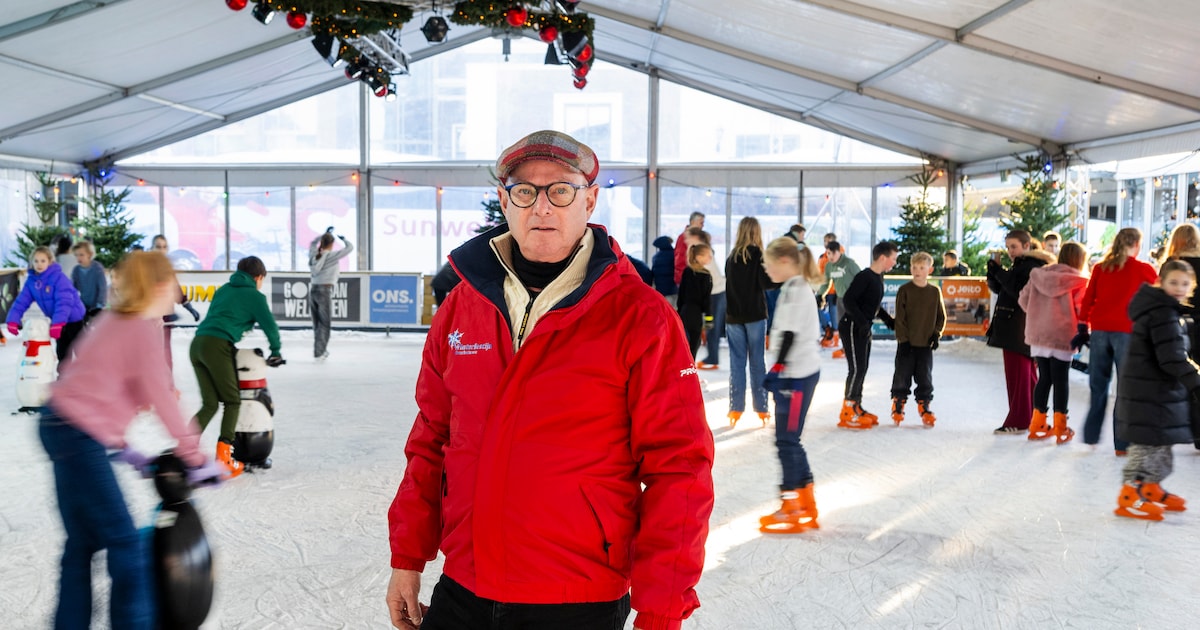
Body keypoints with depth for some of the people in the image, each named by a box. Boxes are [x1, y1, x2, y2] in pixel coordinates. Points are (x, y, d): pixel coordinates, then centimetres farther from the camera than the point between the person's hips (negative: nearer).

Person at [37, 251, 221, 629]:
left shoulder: (114, 319, 12)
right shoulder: (144, 330, -15)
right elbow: (163, 401, -14)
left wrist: (121, 447, 19)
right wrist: (195, 459, -5)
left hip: (58, 424, 10)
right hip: (79, 437, -10)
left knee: (82, 541, 17)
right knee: (125, 543, -2)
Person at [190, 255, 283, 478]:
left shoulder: (224, 289, 26)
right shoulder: (254, 295, 6)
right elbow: (270, 325, 4)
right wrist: (275, 352, 21)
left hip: (197, 343, 7)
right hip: (218, 346, -7)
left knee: (210, 404, 12)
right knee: (232, 401, 4)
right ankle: (223, 456, -4)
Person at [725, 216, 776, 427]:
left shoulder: (731, 257, 5)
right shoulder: (758, 255, -8)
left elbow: (729, 283, 11)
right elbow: (766, 282, -15)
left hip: (733, 316, 3)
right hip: (755, 315, -3)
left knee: (736, 363, 5)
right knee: (757, 362, 4)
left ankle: (736, 409, 4)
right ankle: (761, 409, 9)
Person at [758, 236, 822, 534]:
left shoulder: (794, 291, -15)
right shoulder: (798, 288, 16)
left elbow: (789, 334, -19)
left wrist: (778, 368, -17)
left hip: (796, 374, -10)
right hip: (802, 372, 10)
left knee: (786, 439, -4)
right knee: (789, 439, 14)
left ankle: (792, 509, 4)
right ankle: (807, 504, 21)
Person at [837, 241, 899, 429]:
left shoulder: (878, 278, 12)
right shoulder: (864, 277, -17)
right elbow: (847, 300, -24)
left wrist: (890, 321, 19)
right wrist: (861, 321, -28)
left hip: (864, 329, 10)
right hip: (852, 327, -10)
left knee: (863, 368, 13)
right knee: (856, 369, -9)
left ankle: (856, 407, 24)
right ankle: (847, 413, -2)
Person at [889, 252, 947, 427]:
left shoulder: (935, 291, 5)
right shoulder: (904, 290, -4)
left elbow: (941, 316, 12)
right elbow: (900, 317, -6)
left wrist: (937, 334, -2)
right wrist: (903, 339, -11)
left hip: (926, 343, 2)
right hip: (906, 342, -2)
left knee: (925, 378, 6)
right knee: (902, 376, 3)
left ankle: (924, 407, 19)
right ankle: (898, 406, 17)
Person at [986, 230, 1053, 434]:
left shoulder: (1032, 267, -12)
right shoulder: (1017, 266, 17)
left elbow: (1019, 291, -25)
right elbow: (996, 288, 16)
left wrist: (1000, 271, -20)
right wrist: (994, 266, 2)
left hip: (1020, 329, -10)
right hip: (1010, 327, 10)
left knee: (1018, 374, -6)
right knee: (1027, 374, 15)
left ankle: (1017, 422, -1)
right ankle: (1029, 418, 23)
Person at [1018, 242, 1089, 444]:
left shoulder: (1039, 274, 8)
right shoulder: (1078, 280, -6)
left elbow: (1023, 299, 5)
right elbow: (1081, 308, -14)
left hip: (1038, 334, 5)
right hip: (1062, 335, -5)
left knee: (1044, 378, 13)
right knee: (1061, 380, 3)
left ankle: (1037, 425, 16)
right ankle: (1060, 428, 7)